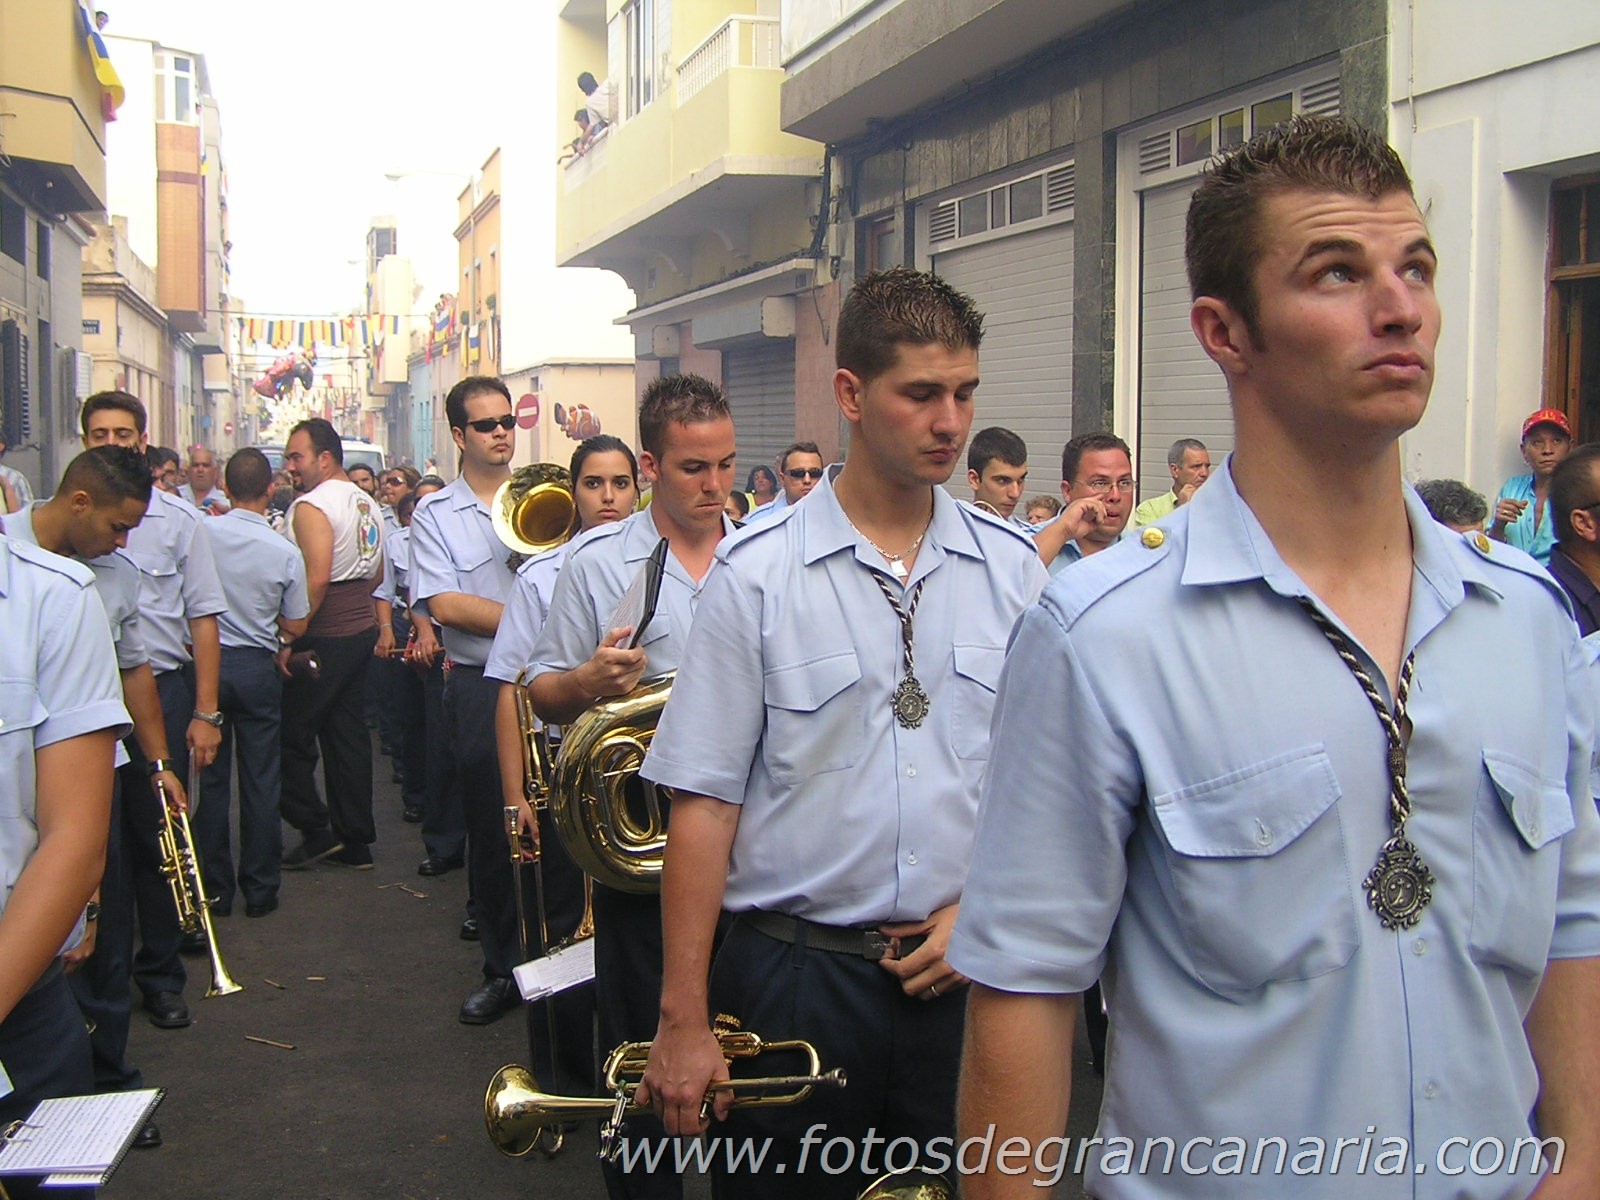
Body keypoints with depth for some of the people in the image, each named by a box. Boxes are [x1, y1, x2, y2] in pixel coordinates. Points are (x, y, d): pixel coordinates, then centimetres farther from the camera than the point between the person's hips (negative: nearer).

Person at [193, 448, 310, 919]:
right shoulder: (285, 553, -10)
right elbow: (296, 626, -2)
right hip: (258, 668, 0)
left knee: (211, 778, 9)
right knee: (261, 781, 8)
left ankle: (215, 888, 15)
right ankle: (260, 889, 13)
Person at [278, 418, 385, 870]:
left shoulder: (311, 506, -15)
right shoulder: (366, 503, 12)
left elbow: (316, 579, -24)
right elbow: (377, 572, 20)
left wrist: (290, 640, -20)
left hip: (325, 640, -9)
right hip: (362, 630, 9)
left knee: (292, 736, 1)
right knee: (347, 731, 11)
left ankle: (317, 830, 4)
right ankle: (356, 841, 15)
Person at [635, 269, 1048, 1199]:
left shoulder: (1013, 567, 2)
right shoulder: (757, 575, -6)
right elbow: (705, 801, -8)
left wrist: (985, 908, -5)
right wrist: (684, 1021, -10)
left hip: (960, 972, 3)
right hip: (793, 972, -2)